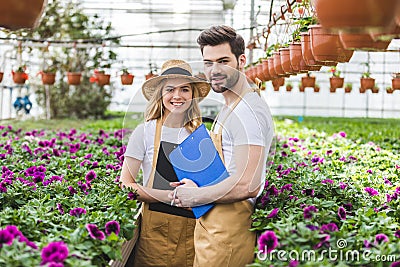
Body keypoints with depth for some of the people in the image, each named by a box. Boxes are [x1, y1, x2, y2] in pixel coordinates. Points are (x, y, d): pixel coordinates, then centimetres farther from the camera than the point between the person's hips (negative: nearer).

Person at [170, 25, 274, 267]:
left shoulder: (247, 113, -18)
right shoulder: (231, 107, 16)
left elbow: (247, 185, -26)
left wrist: (197, 196, -13)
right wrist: (198, 186, 8)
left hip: (228, 233, -10)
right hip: (215, 225, 10)